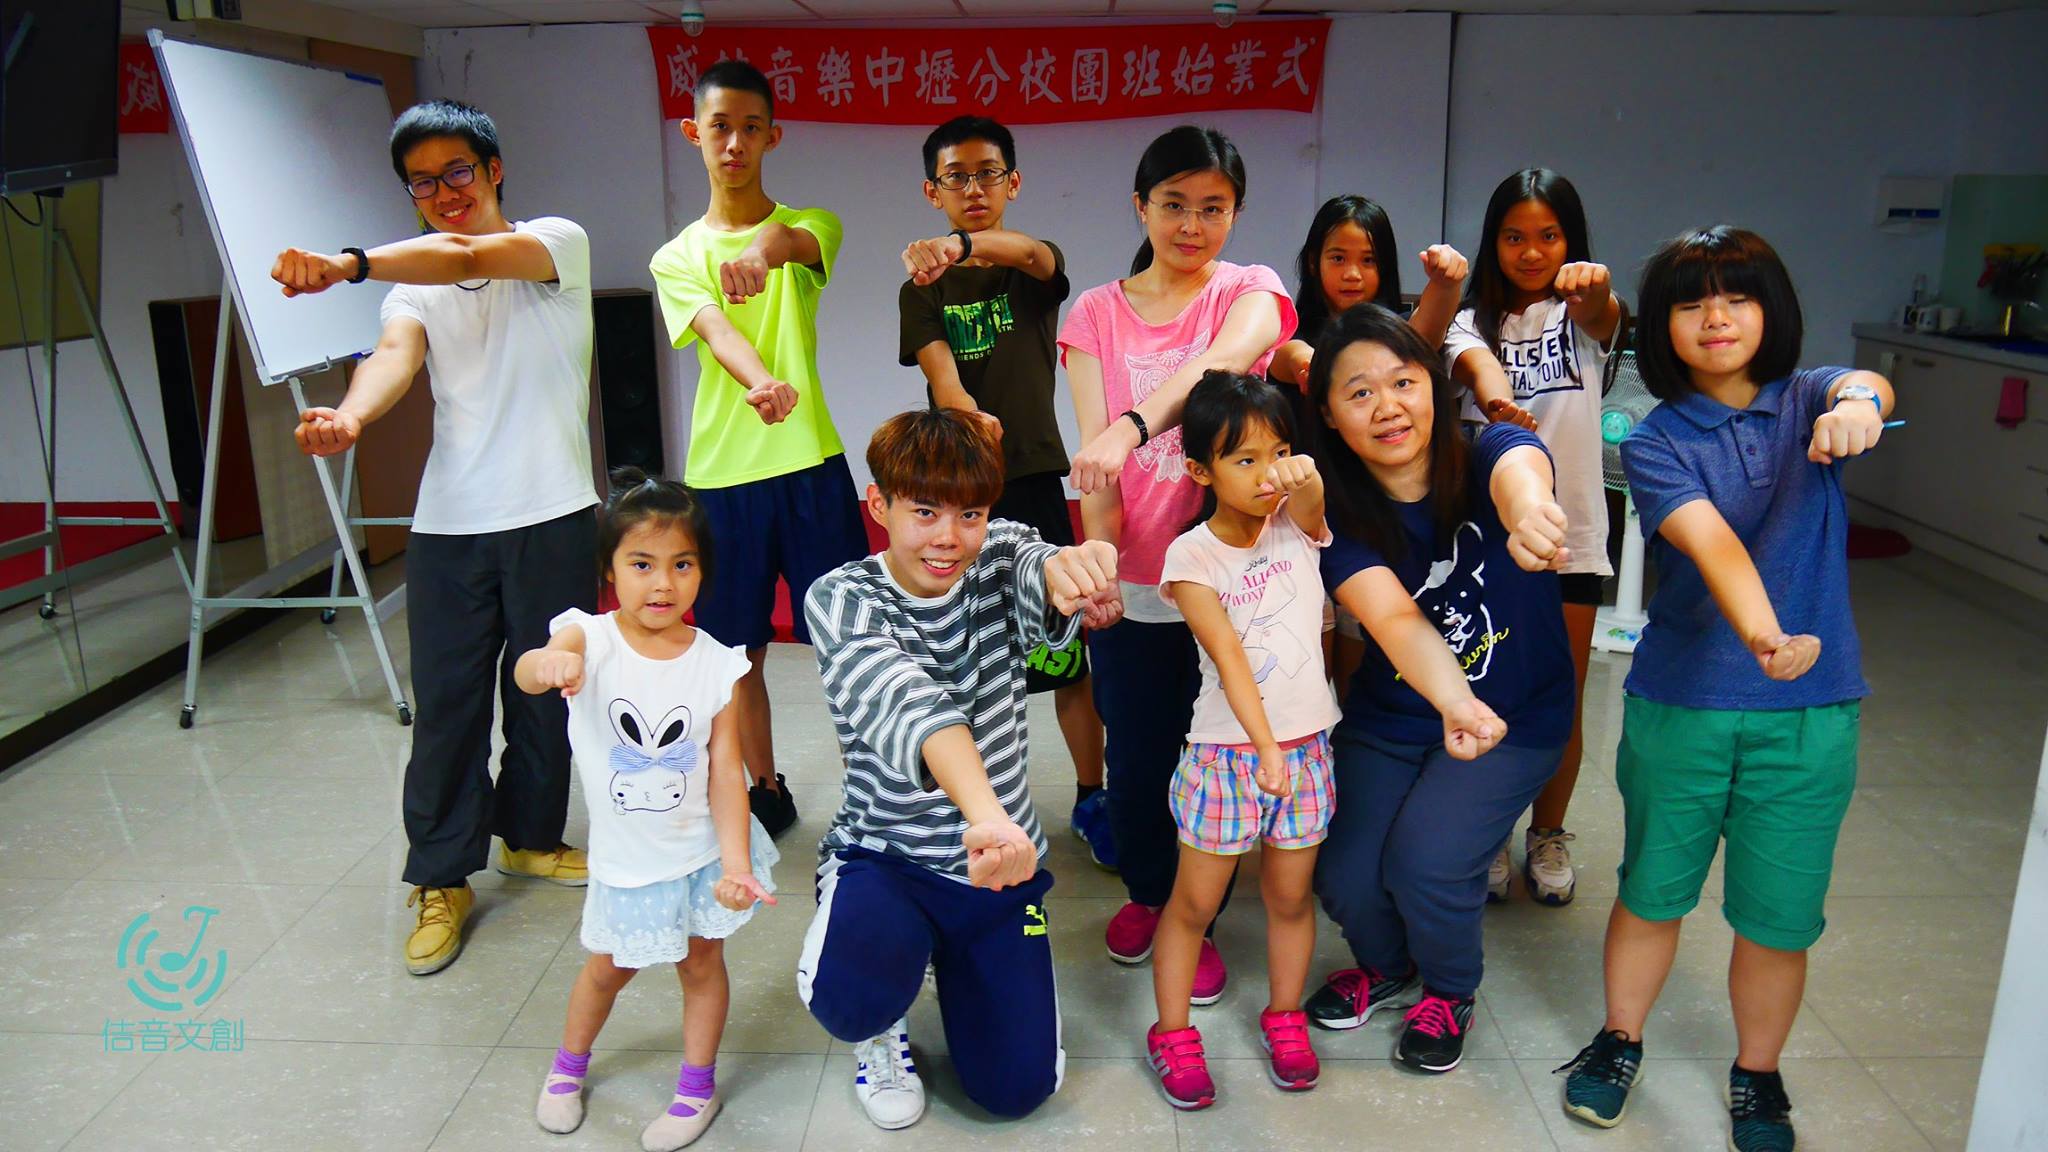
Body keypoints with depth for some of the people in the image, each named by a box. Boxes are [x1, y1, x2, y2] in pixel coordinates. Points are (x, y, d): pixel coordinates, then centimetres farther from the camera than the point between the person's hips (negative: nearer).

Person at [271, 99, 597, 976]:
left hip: (553, 516, -2)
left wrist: (349, 264, -37)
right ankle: (441, 879, 17)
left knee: (546, 692, 11)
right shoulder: (414, 286, 11)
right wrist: (350, 414, -35)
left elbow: (469, 257, -21)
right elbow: (396, 354, -12)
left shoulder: (558, 242, 1)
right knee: (446, 704, 2)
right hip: (449, 524, 2)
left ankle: (531, 836, 33)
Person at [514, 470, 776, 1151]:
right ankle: (568, 1067, 48)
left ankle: (698, 1086, 36)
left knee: (701, 964, 15)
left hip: (703, 850, 0)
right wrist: (548, 664, -65)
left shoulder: (714, 662, -15)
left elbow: (726, 772, -13)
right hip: (624, 858, 0)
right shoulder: (590, 637, -18)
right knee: (607, 968, 21)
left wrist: (734, 862, -23)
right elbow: (526, 674, -40)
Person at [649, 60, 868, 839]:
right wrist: (760, 381, -37)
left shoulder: (810, 225, 6)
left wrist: (769, 244, -47)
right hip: (722, 474, 2)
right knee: (738, 650, 10)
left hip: (812, 464, -2)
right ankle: (767, 792, 29)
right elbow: (717, 330, -14)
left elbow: (802, 241, -21)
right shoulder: (676, 258, 7)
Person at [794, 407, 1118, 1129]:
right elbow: (906, 703, -39)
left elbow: (1036, 575, -33)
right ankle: (879, 1029, 7)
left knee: (1018, 1087, 1)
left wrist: (1065, 569, -60)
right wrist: (987, 815, -57)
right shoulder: (841, 599, -18)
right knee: (850, 993, -33)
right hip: (881, 856, -3)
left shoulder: (999, 560, -7)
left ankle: (951, 961, 33)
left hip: (998, 860, 3)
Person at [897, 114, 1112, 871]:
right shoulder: (923, 288, 6)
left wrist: (962, 247, -44)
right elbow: (940, 373, -11)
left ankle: (1091, 800, 17)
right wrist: (968, 417, -33)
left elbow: (1031, 253, -23)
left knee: (1068, 653, 1)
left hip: (1033, 480, -1)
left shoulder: (1035, 270, 3)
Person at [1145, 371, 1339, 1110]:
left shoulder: (1297, 525, -1)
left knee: (1290, 894, 16)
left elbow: (1309, 497, -25)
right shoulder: (1192, 556, -10)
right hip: (1226, 750, -3)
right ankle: (1172, 1035, 23)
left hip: (1305, 744, 3)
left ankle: (1284, 1018, 36)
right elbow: (1228, 656, -18)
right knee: (1194, 903, 7)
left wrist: (1302, 475, -48)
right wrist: (1265, 746, -26)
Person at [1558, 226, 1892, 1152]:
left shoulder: (1809, 400, 1)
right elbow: (1709, 538, -23)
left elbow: (1864, 385, -23)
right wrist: (1761, 633, -41)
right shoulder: (1654, 441, -5)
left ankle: (1757, 1075, 34)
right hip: (1678, 702, -1)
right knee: (1652, 890, 14)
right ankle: (1620, 1041, 37)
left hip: (1810, 711, 1)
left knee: (1778, 916, 10)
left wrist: (1858, 402, -48)